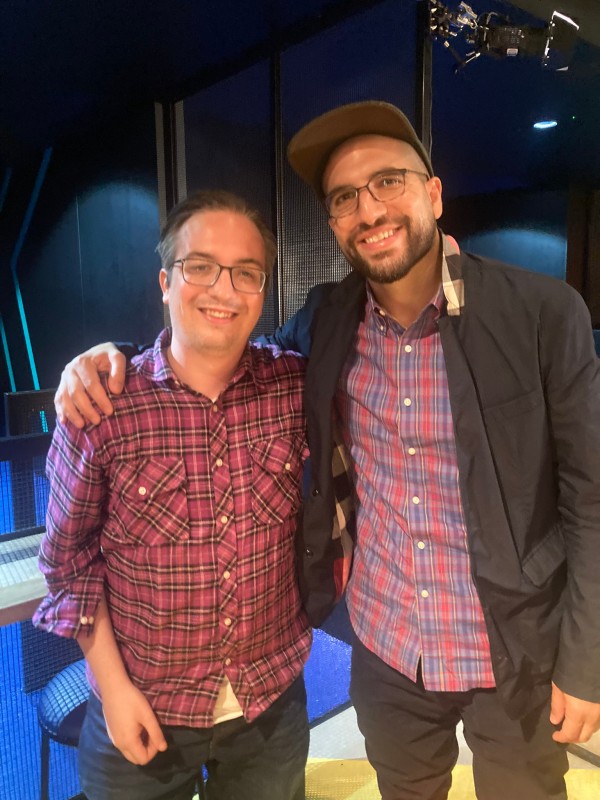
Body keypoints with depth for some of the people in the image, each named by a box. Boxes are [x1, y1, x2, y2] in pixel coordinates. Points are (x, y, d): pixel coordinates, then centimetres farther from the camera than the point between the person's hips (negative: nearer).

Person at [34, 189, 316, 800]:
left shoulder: (297, 387, -11)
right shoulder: (101, 406, -17)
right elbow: (71, 560, -7)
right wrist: (111, 685, -7)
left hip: (274, 704, 3)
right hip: (143, 714, -2)